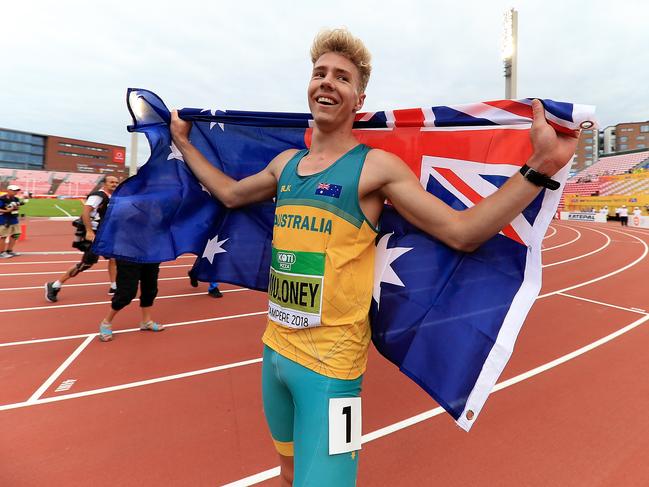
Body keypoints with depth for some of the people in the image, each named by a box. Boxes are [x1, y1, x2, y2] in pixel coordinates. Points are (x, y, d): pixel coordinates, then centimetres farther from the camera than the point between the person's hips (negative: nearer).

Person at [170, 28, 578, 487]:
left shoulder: (376, 166, -10)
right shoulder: (286, 163, 8)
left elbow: (461, 232, -14)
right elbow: (231, 194, 24)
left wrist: (540, 166, -23)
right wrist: (184, 141, 30)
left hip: (329, 363, -6)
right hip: (275, 349, 7)